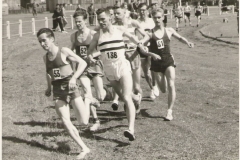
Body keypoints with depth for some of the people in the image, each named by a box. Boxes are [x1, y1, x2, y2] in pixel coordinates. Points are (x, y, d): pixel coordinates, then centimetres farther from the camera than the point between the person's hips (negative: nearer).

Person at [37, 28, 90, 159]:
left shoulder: (64, 51, -7)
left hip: (70, 87, -5)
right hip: (57, 91, 5)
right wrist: (49, 87, 17)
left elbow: (83, 63, -9)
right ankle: (84, 148, 4)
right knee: (66, 123, -7)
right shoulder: (45, 57, 10)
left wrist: (74, 78, -20)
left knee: (84, 121, -8)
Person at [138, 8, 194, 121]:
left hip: (168, 61, 1)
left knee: (171, 86, -14)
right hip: (156, 63, 0)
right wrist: (151, 54, -30)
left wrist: (187, 42, 0)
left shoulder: (169, 31, 1)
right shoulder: (150, 33, -7)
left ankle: (170, 111, -4)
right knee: (163, 90, 8)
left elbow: (179, 37, 19)